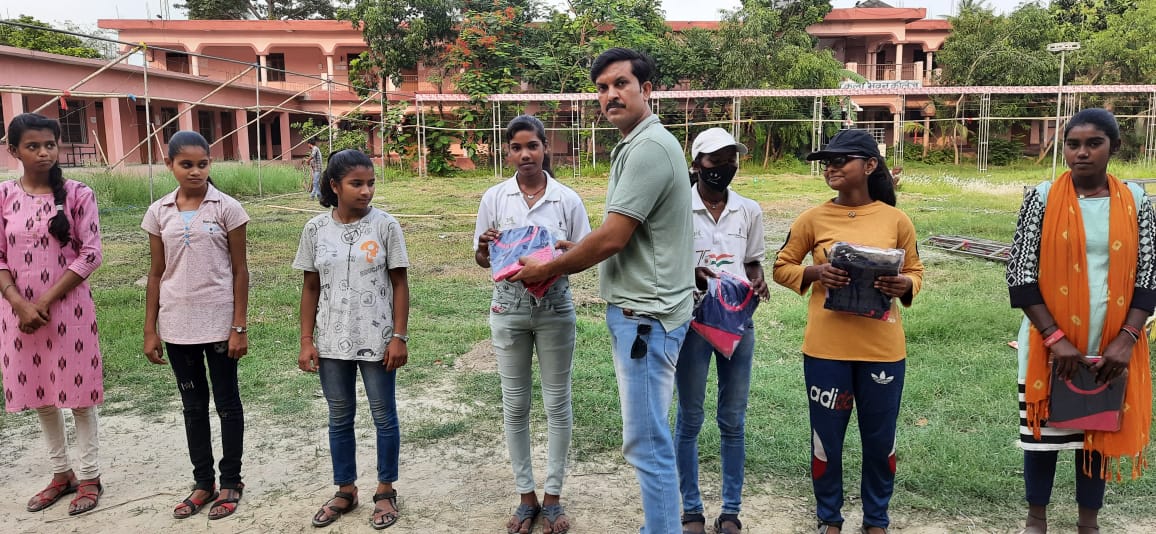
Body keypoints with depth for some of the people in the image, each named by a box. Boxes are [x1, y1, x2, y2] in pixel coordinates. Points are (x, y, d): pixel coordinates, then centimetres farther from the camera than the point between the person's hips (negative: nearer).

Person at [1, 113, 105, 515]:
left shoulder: (78, 194, -6)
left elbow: (90, 254, -9)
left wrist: (47, 301, -13)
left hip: (69, 307, -3)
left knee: (78, 391, 4)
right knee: (39, 393, 13)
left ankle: (89, 476, 17)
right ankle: (62, 473, 28)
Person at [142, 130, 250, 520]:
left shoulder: (227, 208, -6)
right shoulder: (159, 212, 3)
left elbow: (240, 271, -5)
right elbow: (156, 273, 7)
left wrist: (239, 327, -8)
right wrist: (150, 330, 5)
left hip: (218, 323, -3)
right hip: (177, 326, 4)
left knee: (227, 403, 7)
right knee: (193, 405, 14)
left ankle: (231, 482, 21)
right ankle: (203, 482, 26)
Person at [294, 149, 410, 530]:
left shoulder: (385, 225, -7)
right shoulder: (316, 229, 0)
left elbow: (399, 284, -4)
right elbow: (310, 288, 5)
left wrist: (399, 337, -8)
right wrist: (306, 341, 1)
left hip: (377, 341, -2)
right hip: (332, 342, 3)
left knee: (384, 416, 8)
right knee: (339, 419, 14)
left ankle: (386, 491, 25)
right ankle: (345, 490, 30)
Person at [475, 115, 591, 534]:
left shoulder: (567, 199, -4)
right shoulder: (494, 197, 0)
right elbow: (482, 260, 5)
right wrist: (485, 247, -17)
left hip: (554, 307, -1)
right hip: (509, 308, 1)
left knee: (557, 403, 7)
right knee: (515, 405, 9)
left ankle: (553, 496, 22)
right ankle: (526, 496, 24)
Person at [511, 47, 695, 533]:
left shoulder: (649, 147, -17)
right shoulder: (635, 147, 16)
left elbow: (611, 239, -19)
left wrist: (547, 269, -6)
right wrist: (569, 256, 12)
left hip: (644, 315, -10)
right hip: (638, 310, 10)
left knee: (646, 442, -3)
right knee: (649, 438, 17)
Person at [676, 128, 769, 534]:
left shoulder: (750, 211, 5)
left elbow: (753, 262, 14)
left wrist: (758, 283, -8)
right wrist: (689, 274, -21)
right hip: (691, 321, -3)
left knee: (733, 421, 9)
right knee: (689, 420, 6)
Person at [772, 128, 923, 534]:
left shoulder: (896, 220, -1)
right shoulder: (814, 218, -2)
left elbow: (915, 272, 8)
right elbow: (782, 267, 4)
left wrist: (904, 285, -15)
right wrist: (815, 273, -15)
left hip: (882, 348, 1)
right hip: (826, 348, 0)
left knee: (880, 438, 12)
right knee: (827, 436, 9)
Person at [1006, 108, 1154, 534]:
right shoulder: (1042, 198, -6)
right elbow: (1021, 276, -9)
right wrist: (1055, 337, -16)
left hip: (1111, 346, 2)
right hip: (1051, 343, -2)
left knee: (1101, 432, 13)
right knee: (1044, 430, 8)